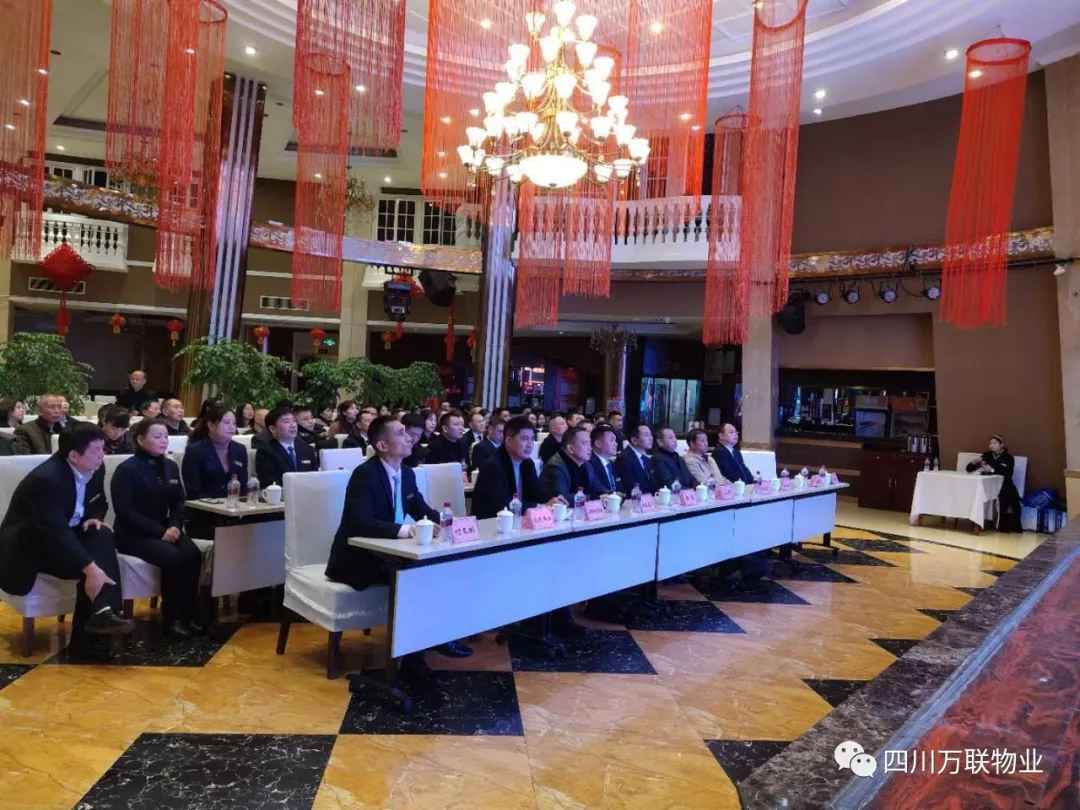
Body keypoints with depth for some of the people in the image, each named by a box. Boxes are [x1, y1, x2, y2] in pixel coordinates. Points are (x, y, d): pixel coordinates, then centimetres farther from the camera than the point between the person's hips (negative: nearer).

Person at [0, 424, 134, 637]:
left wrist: (94, 518, -13)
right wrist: (90, 568, -46)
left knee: (102, 535, -25)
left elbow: (100, 504, 13)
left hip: (66, 534, 6)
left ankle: (103, 611, -35)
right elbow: (56, 532, -38)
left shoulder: (95, 468, -6)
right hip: (28, 544, -6)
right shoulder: (46, 478, -30)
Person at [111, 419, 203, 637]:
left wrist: (175, 526, -9)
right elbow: (125, 512, -15)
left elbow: (178, 502, 12)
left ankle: (190, 614, -11)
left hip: (165, 529, 5)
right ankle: (172, 618, -13)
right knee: (172, 557, -31)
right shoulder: (127, 470, -9)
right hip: (133, 534, -5)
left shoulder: (170, 466, 10)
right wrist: (160, 531, -22)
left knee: (193, 554, -24)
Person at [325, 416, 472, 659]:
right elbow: (361, 524, -33)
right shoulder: (364, 474, -21)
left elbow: (422, 510, 14)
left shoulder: (407, 473, 4)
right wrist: (402, 529, -44)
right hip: (357, 558, -8)